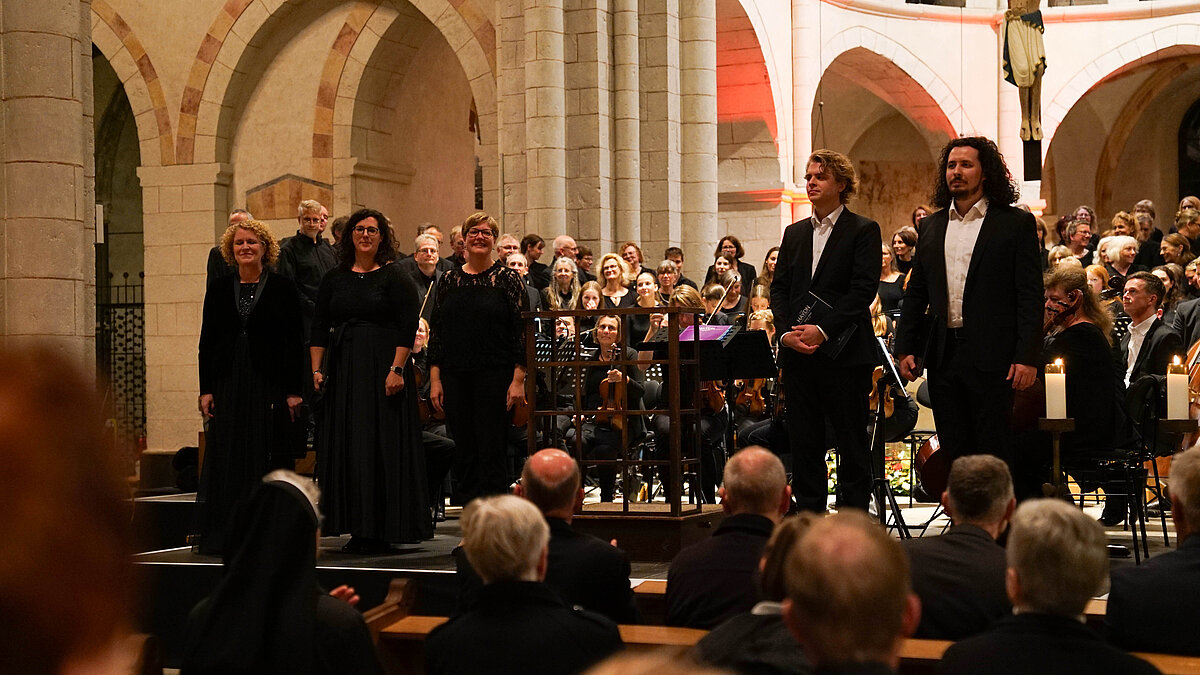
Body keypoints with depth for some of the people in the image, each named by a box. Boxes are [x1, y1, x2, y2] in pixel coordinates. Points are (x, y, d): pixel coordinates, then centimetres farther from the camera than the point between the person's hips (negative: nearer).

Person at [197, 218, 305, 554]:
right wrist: (206, 389, 3)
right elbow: (207, 341, 10)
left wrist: (294, 390, -7)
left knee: (269, 457, -1)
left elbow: (294, 341, -1)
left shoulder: (282, 287, 2)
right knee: (227, 458, 2)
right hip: (228, 384, 3)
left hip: (270, 383, -3)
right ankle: (223, 535, 7)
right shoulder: (219, 289, 10)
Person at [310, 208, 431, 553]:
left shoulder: (394, 276, -2)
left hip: (382, 368, -5)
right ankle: (357, 528, 12)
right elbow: (320, 327, 11)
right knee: (345, 445, 5)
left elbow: (408, 327, -9)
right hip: (342, 370, 5)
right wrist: (317, 369, 2)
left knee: (382, 444, -4)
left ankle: (382, 531, 2)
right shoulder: (335, 278, 11)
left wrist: (397, 369, -17)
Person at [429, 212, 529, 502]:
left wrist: (518, 379, -11)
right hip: (455, 377, 3)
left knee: (491, 453, -5)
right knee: (466, 453, 6)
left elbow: (522, 331, -3)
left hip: (494, 377, -3)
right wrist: (435, 379, 3)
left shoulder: (507, 278, 0)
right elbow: (436, 333, 11)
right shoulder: (448, 280, 9)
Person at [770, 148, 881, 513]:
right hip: (797, 352, 5)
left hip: (844, 354, -5)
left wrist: (823, 329, -19)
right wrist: (787, 331, -5)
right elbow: (779, 288, 12)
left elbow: (864, 290, -11)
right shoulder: (794, 233, 16)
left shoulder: (864, 230, -1)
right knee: (804, 441, 7)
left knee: (852, 440, 1)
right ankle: (809, 515, 15)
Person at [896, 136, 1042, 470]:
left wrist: (1027, 356, -13)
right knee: (952, 452, 9)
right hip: (943, 354, 5)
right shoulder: (933, 225, 13)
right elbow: (916, 292, 16)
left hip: (990, 356, -5)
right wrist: (905, 347, 7)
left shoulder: (1016, 224, -1)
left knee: (992, 453, -1)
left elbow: (1030, 295, -5)